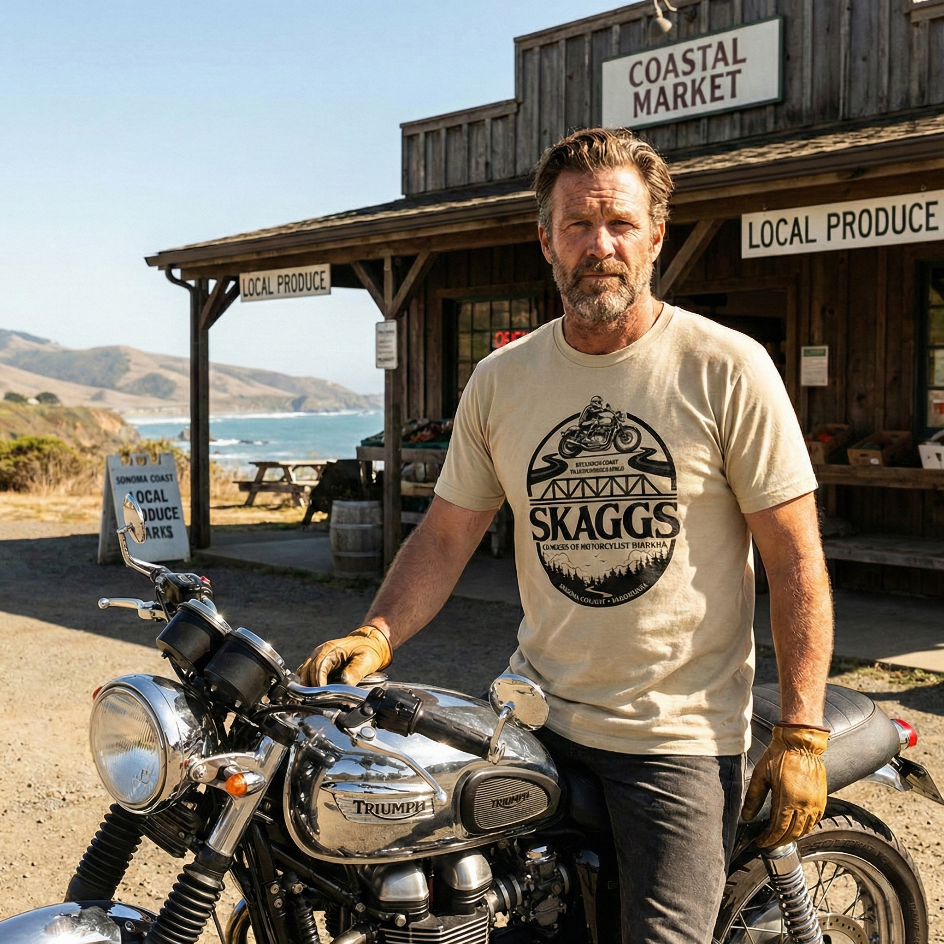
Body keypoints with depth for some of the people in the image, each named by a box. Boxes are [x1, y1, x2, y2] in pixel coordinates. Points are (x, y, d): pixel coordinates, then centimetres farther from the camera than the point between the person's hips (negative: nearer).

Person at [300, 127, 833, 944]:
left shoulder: (727, 369, -8)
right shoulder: (501, 380, 4)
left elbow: (795, 558, -7)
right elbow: (447, 536, 8)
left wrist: (801, 735, -10)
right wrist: (373, 639, -8)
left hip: (681, 735, -3)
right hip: (534, 716, 4)